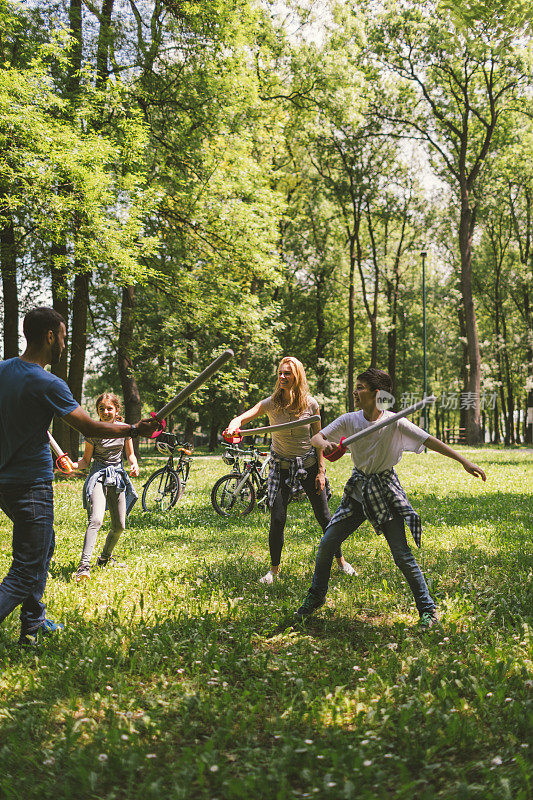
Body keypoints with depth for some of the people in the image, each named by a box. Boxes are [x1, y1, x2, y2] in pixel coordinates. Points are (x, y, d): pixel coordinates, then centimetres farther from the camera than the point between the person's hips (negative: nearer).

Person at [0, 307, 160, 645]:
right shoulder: (48, 384, -19)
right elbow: (89, 428, -14)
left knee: (43, 545, 25)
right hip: (31, 485, -9)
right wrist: (134, 430, -2)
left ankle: (33, 624, 33)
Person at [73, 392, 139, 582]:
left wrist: (134, 465, -8)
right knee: (96, 520, -24)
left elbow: (130, 454, 12)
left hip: (118, 477, 4)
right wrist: (73, 465, -18)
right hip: (98, 476, -4)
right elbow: (86, 460, 2)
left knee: (119, 526, 7)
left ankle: (105, 558, 32)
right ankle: (84, 566, -30)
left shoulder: (124, 429, 3)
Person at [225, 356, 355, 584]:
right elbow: (242, 417, -21)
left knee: (324, 517, 6)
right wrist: (233, 425, -45)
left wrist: (321, 471, -5)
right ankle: (274, 569, 14)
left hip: (308, 464, 0)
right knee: (277, 520, -5)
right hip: (282, 467, 0)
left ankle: (340, 561, 26)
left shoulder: (311, 404, -8)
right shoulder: (271, 403, -10)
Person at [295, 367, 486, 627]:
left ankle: (427, 607, 9)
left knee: (402, 555, -8)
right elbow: (314, 437, -4)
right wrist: (323, 443, -29)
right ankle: (316, 596, 25)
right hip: (358, 489, 4)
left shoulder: (395, 423, -14)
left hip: (386, 492, -3)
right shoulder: (349, 420, -5)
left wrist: (464, 461, -23)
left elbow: (430, 441, -17)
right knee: (327, 543, 3)